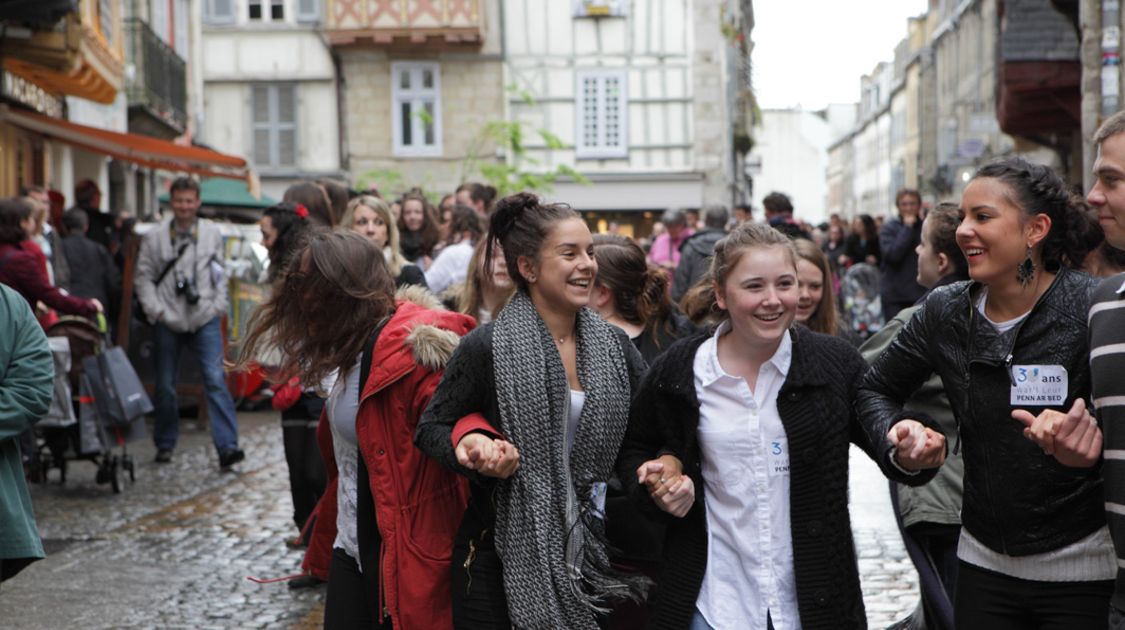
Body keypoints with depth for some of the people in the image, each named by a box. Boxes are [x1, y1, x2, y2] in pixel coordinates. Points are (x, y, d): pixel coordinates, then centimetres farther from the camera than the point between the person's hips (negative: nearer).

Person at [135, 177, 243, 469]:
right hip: (168, 322, 1)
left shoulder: (212, 233, 6)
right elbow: (143, 277, 6)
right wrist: (155, 310, -5)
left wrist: (218, 306, 2)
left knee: (215, 380, -12)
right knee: (165, 385, 9)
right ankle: (165, 443, 25)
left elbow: (221, 273, 13)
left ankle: (227, 446, -15)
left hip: (205, 318, -1)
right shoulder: (155, 237, 3)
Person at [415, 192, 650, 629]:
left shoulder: (614, 346, 4)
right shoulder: (488, 347, -9)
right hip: (505, 556, -4)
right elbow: (430, 427, 0)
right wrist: (471, 442, -21)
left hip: (592, 555, 4)